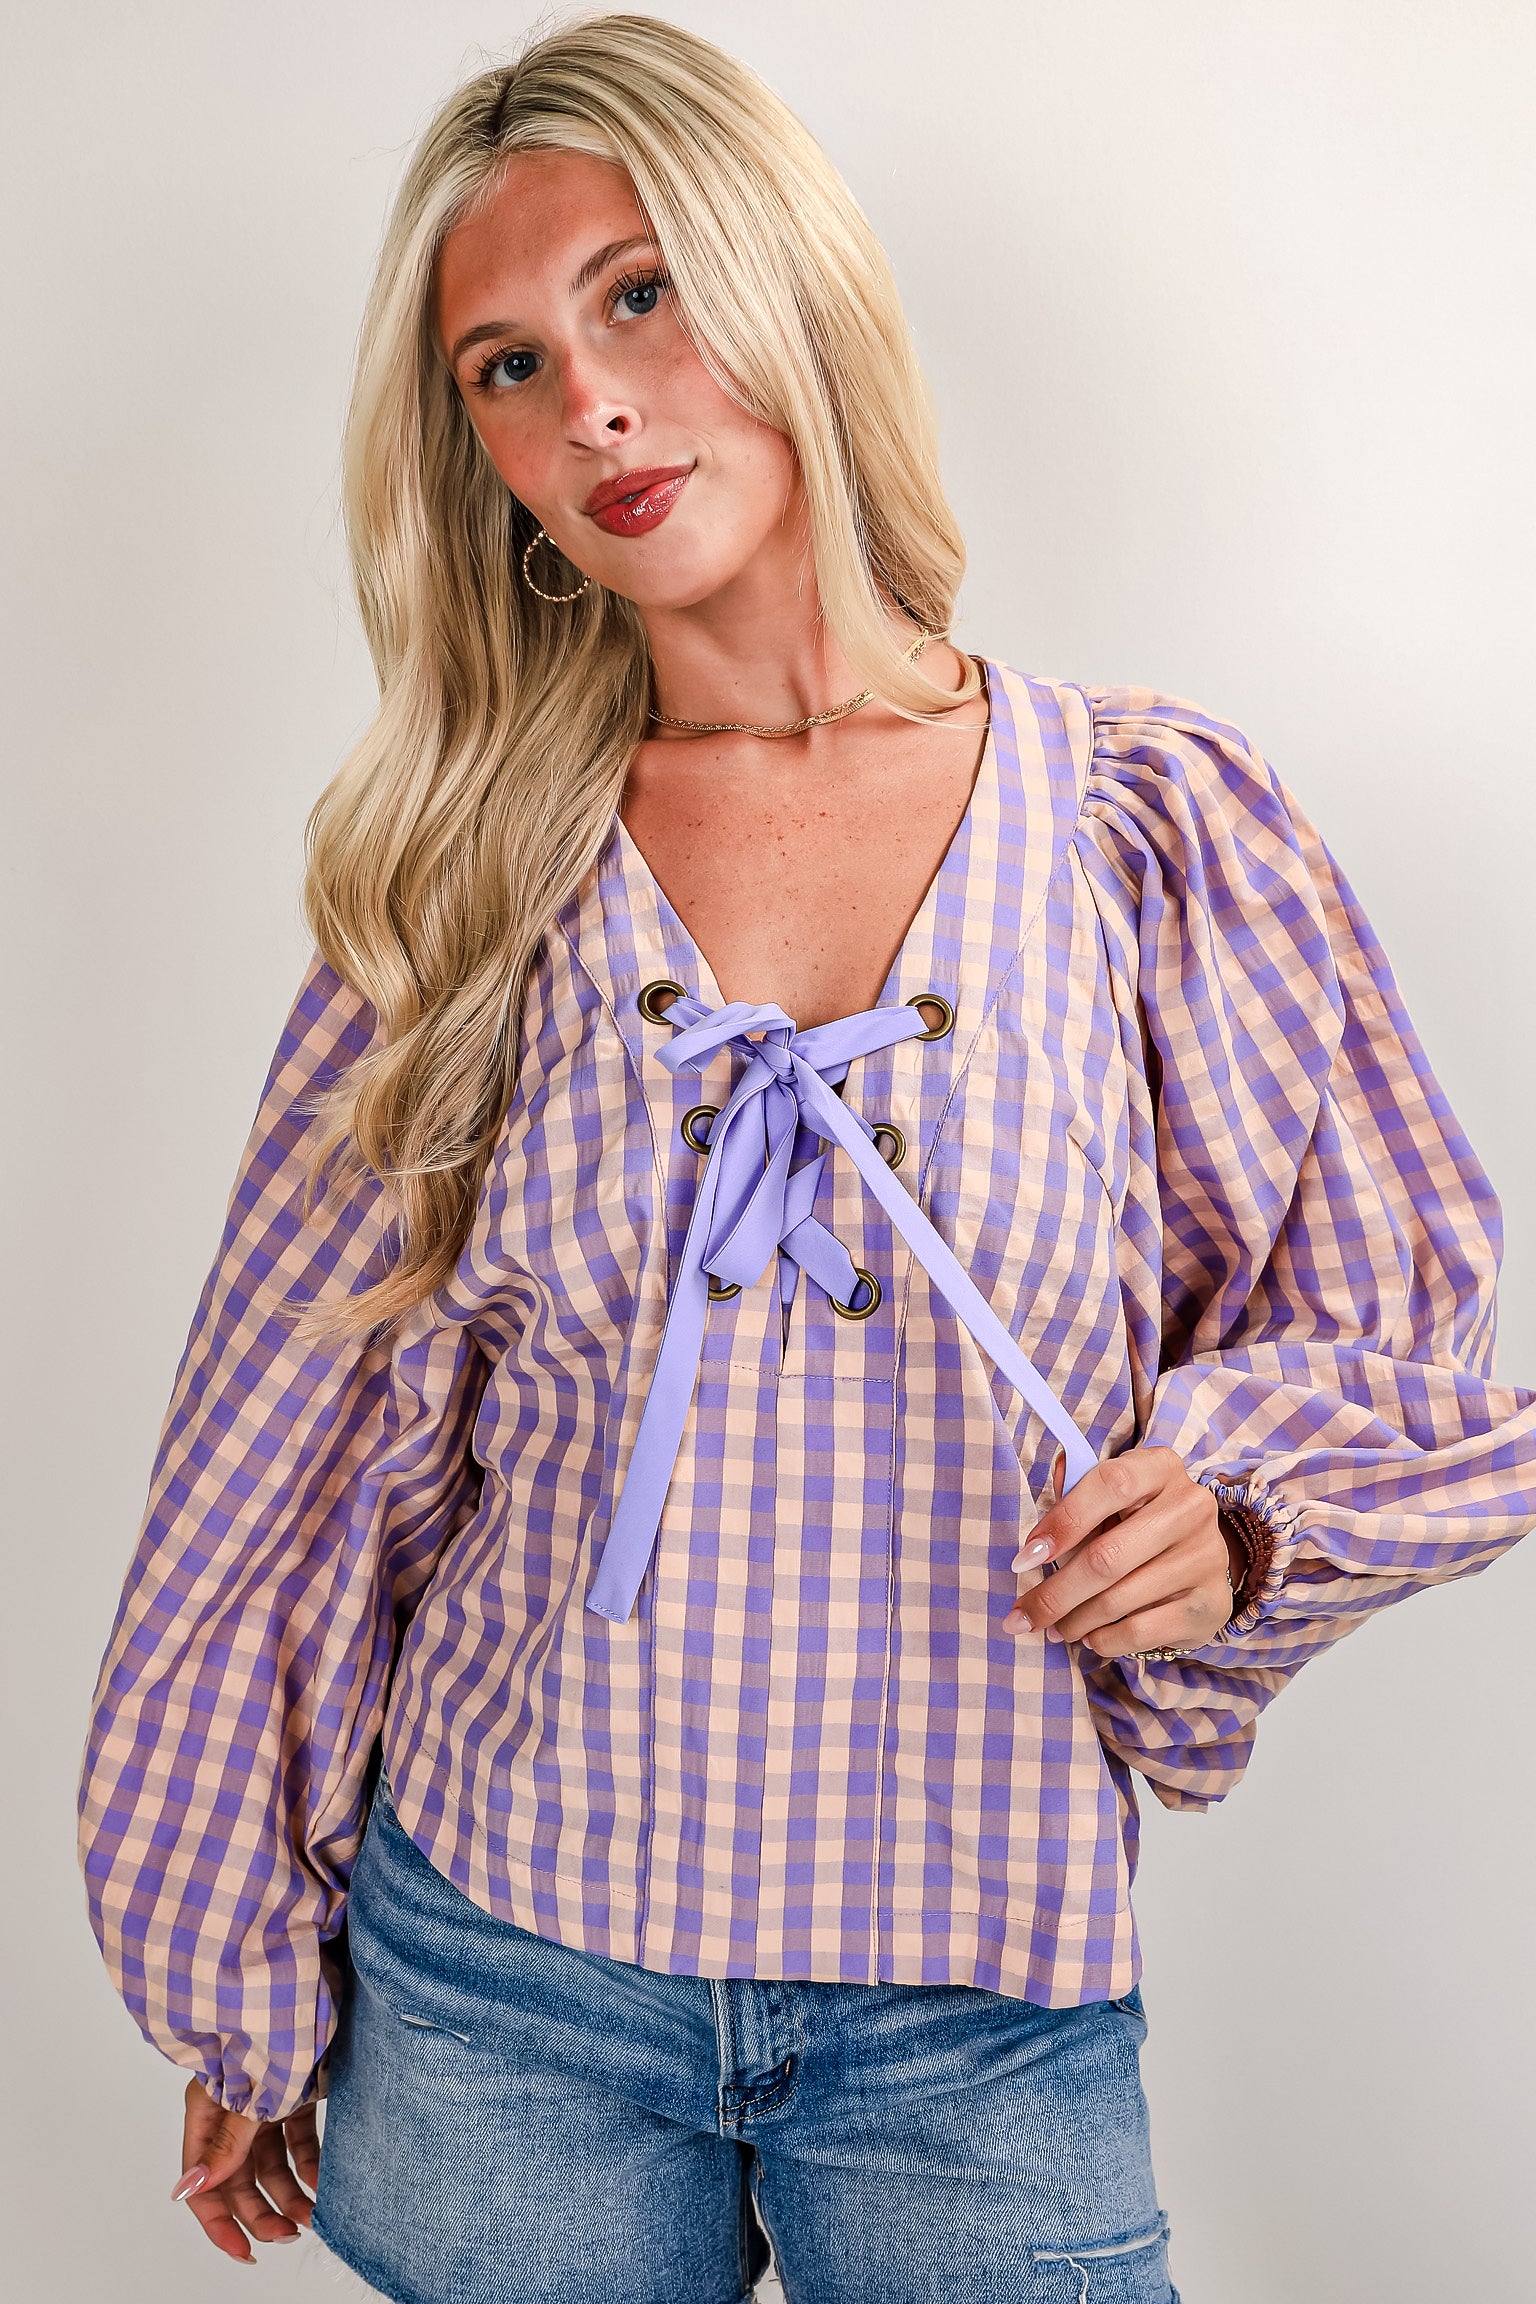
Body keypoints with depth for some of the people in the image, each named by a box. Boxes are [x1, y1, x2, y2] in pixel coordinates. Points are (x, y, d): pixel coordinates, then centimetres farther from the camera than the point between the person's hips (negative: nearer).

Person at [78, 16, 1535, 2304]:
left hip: (980, 2026, 0)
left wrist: (1228, 1522, -17)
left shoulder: (1156, 825, -6)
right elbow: (284, 1455, 2)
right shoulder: (466, 878, -3)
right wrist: (238, 1992, 7)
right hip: (499, 1977, 1)